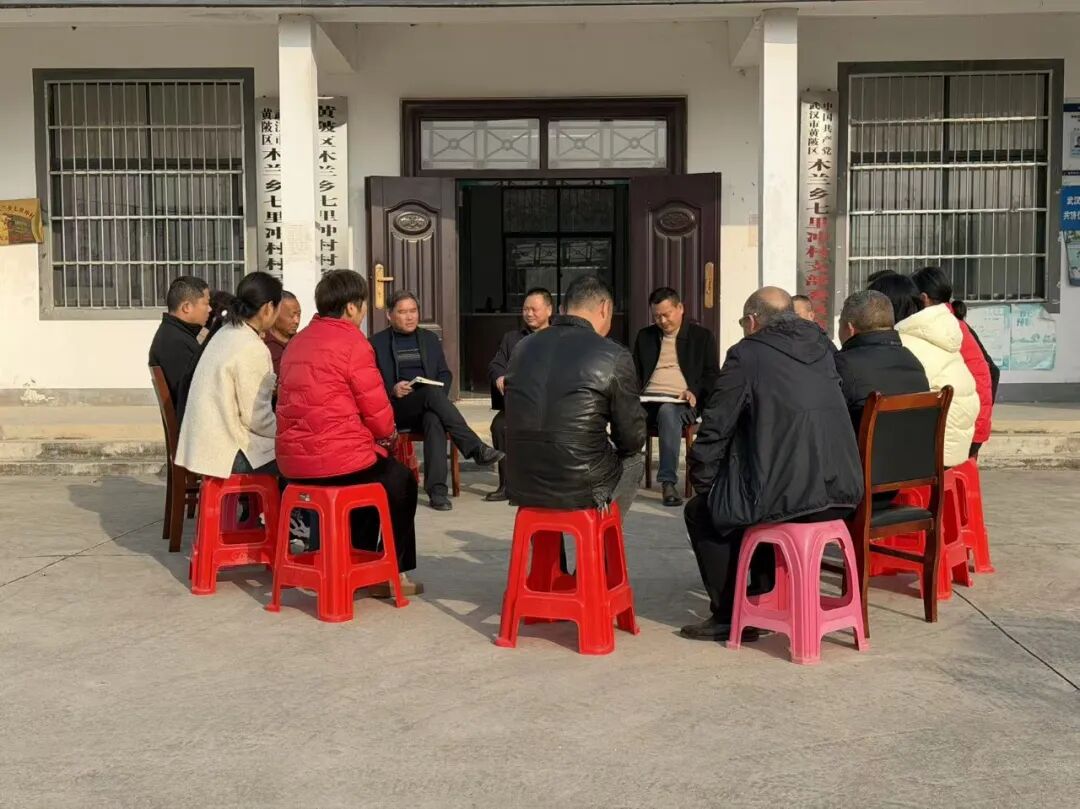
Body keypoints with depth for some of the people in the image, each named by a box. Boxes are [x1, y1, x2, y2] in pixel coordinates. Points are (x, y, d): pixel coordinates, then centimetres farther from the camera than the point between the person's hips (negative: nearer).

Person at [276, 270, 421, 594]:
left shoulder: (298, 342, 13)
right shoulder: (352, 343, -11)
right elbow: (377, 412, -10)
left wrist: (378, 434, 22)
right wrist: (389, 435, 13)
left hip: (293, 460, 8)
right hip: (337, 459, -8)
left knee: (375, 470, 33)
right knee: (402, 481, 19)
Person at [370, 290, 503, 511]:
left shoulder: (430, 339, 18)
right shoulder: (377, 343, 9)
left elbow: (445, 374, 17)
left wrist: (439, 394, -5)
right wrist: (393, 390, -15)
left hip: (427, 408, 2)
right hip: (395, 409, -2)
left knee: (434, 420, -37)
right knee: (432, 392, -34)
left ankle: (437, 489, -43)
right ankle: (476, 449, -39)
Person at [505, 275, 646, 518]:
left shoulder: (523, 348, 3)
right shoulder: (615, 357, -12)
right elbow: (632, 440, -5)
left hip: (522, 488, 5)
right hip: (581, 491, -5)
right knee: (634, 460, 28)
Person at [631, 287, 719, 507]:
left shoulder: (702, 336, 14)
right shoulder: (645, 336, 24)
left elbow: (712, 375, 11)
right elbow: (635, 373, 25)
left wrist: (695, 391, -9)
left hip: (681, 402, -3)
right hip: (648, 399, 3)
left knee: (668, 411, -40)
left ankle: (668, 482, -40)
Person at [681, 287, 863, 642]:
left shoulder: (746, 354, -5)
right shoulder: (822, 347, 13)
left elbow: (715, 428, -4)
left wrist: (701, 480, 11)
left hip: (784, 498, -7)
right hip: (841, 495, 7)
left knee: (700, 511, 16)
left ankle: (729, 616, 18)